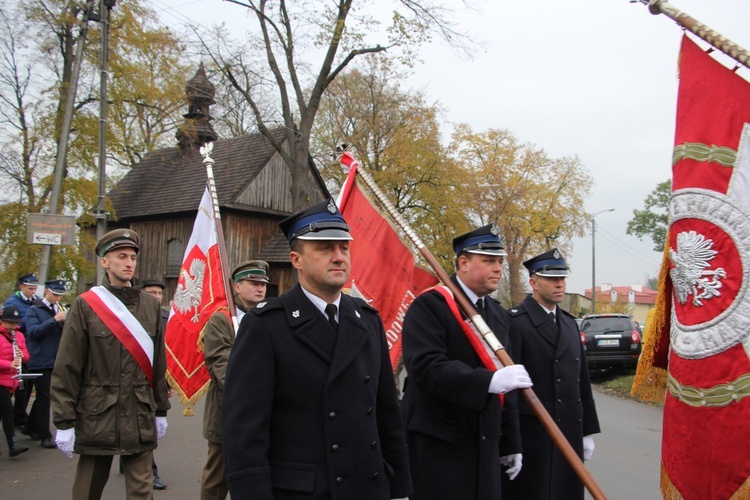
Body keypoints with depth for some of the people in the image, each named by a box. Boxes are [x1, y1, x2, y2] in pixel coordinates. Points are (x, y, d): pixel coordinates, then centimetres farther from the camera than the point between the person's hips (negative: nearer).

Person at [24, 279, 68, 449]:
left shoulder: (61, 310, 12)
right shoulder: (34, 310, -2)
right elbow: (33, 332, -16)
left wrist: (67, 322, -14)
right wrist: (54, 320, -23)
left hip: (56, 361, 5)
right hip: (40, 360, -5)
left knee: (43, 396, 15)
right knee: (44, 397, -3)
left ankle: (31, 427, 32)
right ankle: (45, 435, 2)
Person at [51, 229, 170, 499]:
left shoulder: (151, 305, 6)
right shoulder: (85, 305, -3)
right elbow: (66, 369, -4)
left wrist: (161, 410, 11)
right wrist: (64, 422, -6)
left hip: (141, 417, 2)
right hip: (97, 416, -2)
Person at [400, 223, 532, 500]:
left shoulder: (499, 315, 13)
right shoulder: (429, 306, -12)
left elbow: (507, 385, 17)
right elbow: (426, 366, -26)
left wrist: (511, 443, 17)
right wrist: (489, 380, -35)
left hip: (485, 446, 7)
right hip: (435, 445, -7)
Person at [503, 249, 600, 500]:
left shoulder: (570, 323, 15)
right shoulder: (515, 321, -10)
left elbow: (582, 380, 16)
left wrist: (588, 431, 15)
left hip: (570, 432, 7)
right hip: (531, 432, -7)